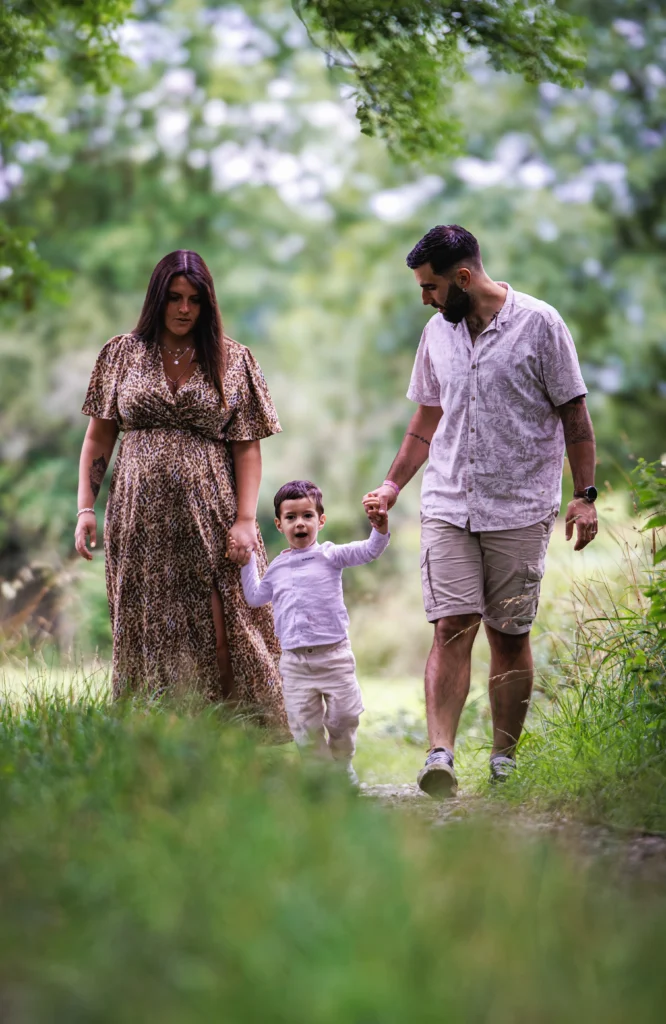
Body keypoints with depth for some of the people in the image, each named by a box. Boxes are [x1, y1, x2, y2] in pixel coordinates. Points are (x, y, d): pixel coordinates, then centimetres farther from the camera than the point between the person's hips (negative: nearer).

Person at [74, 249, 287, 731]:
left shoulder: (233, 361, 5)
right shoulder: (122, 354, 8)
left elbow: (247, 447, 2)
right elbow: (99, 438, 10)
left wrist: (245, 520, -8)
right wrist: (86, 509, 2)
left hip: (209, 516, -1)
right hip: (141, 517, 1)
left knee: (220, 636, -7)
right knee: (148, 635, 3)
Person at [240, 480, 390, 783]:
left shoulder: (329, 555, 1)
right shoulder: (277, 568, 12)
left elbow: (367, 551, -11)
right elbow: (255, 597, 28)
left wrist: (380, 531, -30)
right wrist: (247, 561, 24)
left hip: (334, 655, -3)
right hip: (294, 661, 3)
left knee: (344, 717, 1)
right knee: (305, 726, 1)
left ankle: (342, 766, 25)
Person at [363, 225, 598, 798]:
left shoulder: (539, 324, -5)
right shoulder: (438, 331, 11)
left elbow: (573, 413, -2)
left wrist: (585, 495, -6)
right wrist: (392, 485, 13)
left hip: (520, 510, -3)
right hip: (448, 506, 3)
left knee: (510, 637, 3)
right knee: (452, 628, -10)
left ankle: (505, 762, 12)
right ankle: (440, 755, -18)